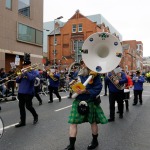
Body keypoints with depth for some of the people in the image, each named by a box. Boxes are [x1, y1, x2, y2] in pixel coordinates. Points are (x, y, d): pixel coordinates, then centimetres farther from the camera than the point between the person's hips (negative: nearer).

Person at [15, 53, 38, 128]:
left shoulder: (32, 71, -5)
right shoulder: (22, 72, 13)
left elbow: (32, 78, -26)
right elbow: (17, 81, 10)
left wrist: (26, 72, -21)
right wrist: (20, 76, -8)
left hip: (28, 92, -6)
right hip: (21, 92, 6)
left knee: (28, 106, -1)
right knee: (21, 107, 8)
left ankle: (35, 116, 26)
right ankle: (22, 122, 19)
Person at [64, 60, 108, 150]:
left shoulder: (95, 75, -9)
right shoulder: (78, 74, 5)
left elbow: (98, 88, -17)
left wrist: (85, 91, -26)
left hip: (90, 102, -3)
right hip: (78, 101, 4)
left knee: (93, 122, 13)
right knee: (73, 122, 0)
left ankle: (95, 141, 37)